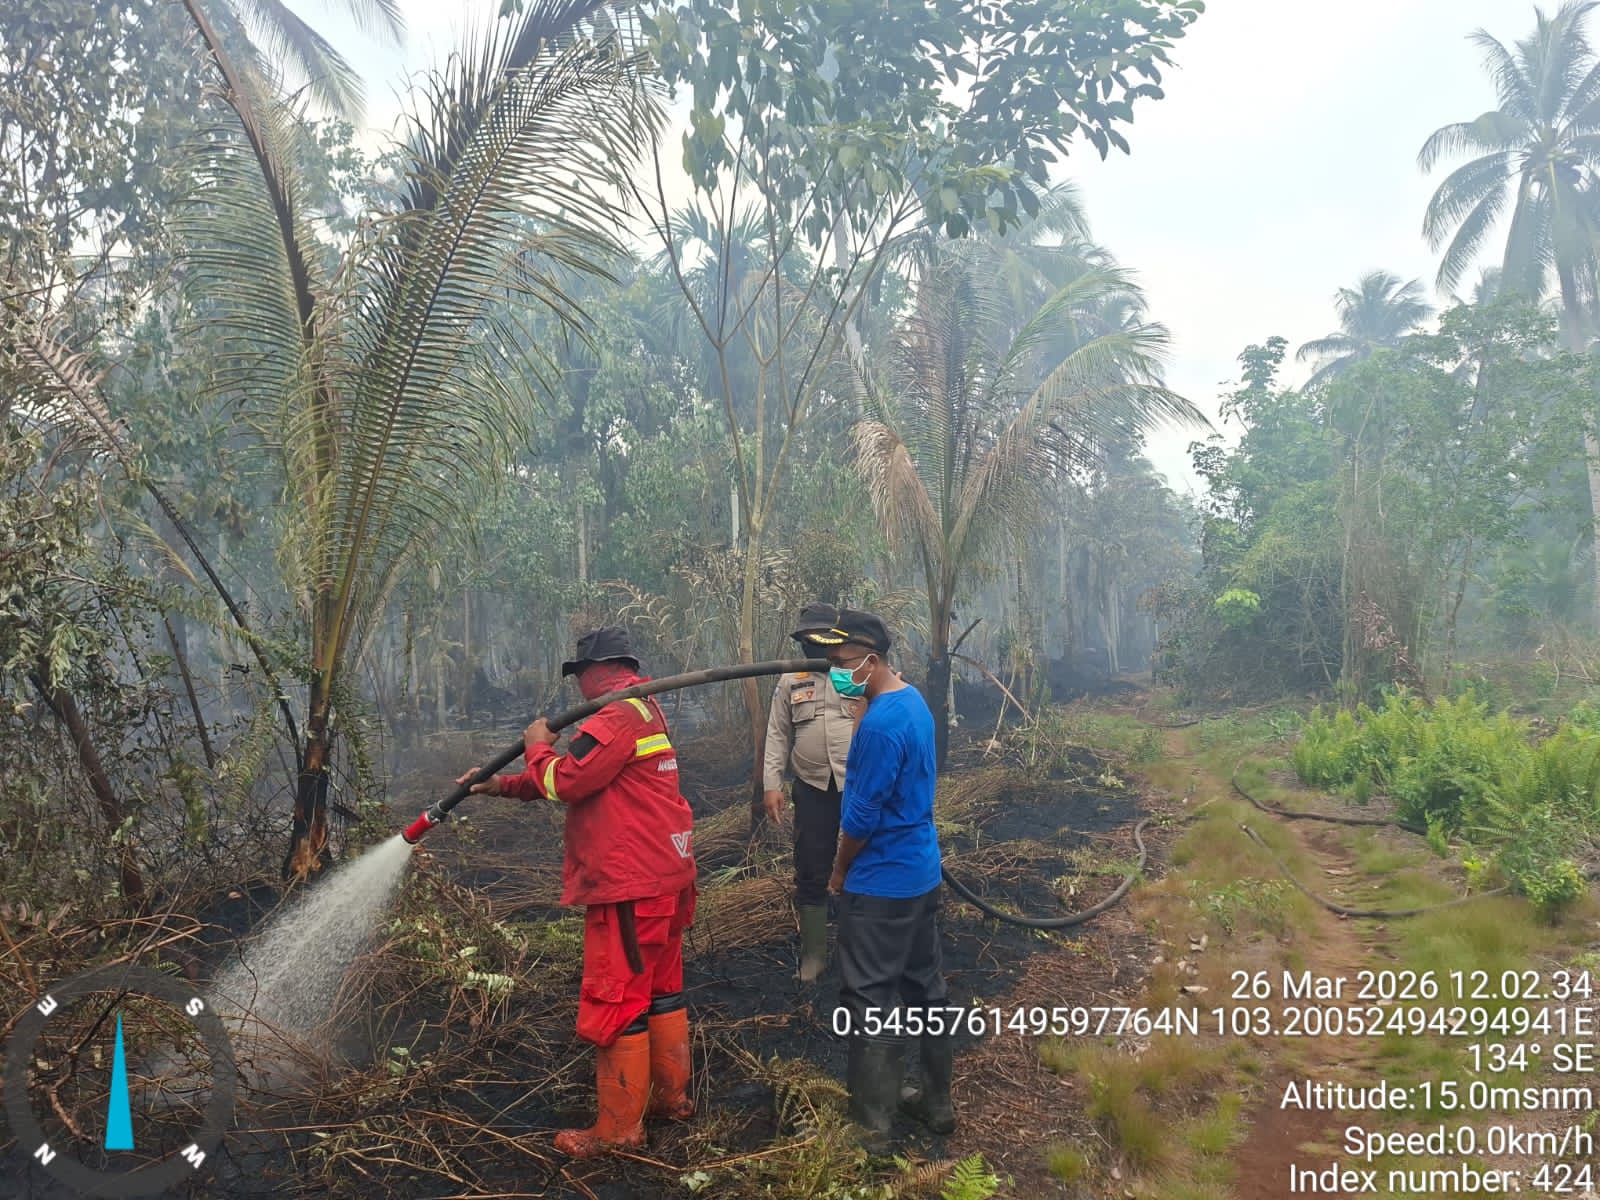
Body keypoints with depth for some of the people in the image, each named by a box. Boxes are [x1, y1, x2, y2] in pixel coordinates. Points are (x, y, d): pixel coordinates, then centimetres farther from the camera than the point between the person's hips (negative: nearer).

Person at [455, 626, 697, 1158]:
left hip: (629, 886, -10)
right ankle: (671, 1096, 31)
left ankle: (618, 1129, 10)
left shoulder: (618, 716, -16)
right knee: (661, 990, 19)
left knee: (616, 1004, 0)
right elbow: (576, 778, 21)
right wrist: (499, 785, 19)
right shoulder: (646, 710, 17)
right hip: (666, 877, 10)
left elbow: (564, 781, -20)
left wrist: (537, 745, 0)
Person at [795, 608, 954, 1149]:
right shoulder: (913, 700, 5)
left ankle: (871, 1124, 13)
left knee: (870, 1002, 2)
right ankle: (937, 1101, 32)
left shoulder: (881, 723, -24)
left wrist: (840, 871, -6)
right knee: (925, 986, 18)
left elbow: (861, 815, -20)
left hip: (879, 884, -9)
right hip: (922, 874, 9)